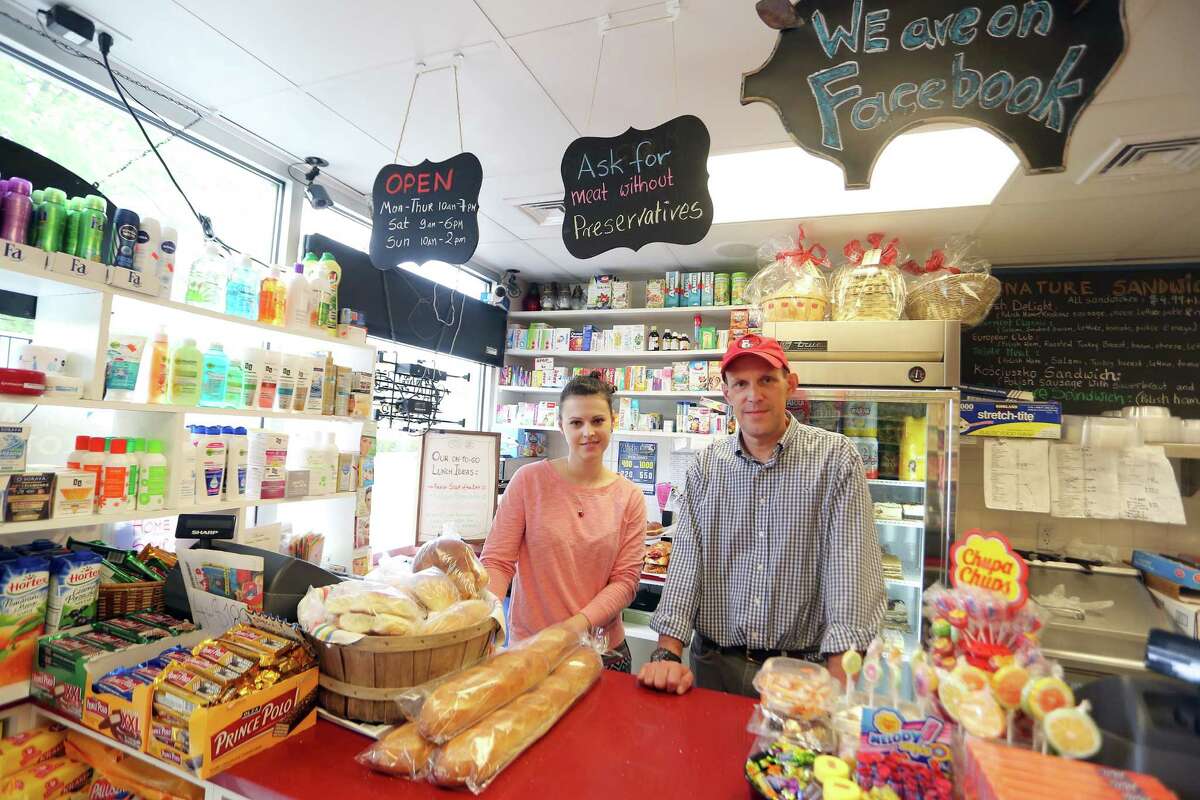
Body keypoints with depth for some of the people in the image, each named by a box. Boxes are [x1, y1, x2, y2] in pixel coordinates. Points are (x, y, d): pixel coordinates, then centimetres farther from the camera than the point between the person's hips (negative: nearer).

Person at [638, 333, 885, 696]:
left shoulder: (835, 457, -9)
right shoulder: (706, 465, 0)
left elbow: (852, 570, -16)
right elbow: (686, 561, -4)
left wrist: (840, 679, -24)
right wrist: (668, 653, -13)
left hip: (802, 669, -2)